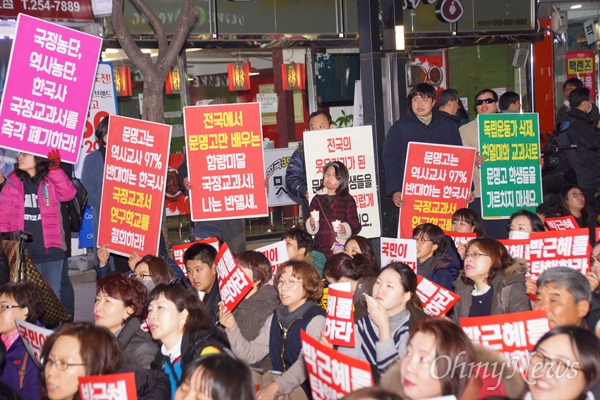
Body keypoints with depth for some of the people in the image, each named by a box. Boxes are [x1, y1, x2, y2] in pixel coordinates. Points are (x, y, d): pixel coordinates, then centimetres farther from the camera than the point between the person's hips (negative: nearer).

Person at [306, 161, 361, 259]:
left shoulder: (347, 199, 4)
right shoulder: (317, 199, 13)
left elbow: (355, 226, 0)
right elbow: (309, 228, 15)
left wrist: (345, 229, -20)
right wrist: (311, 224, -7)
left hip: (341, 250, -3)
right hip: (320, 250, 3)